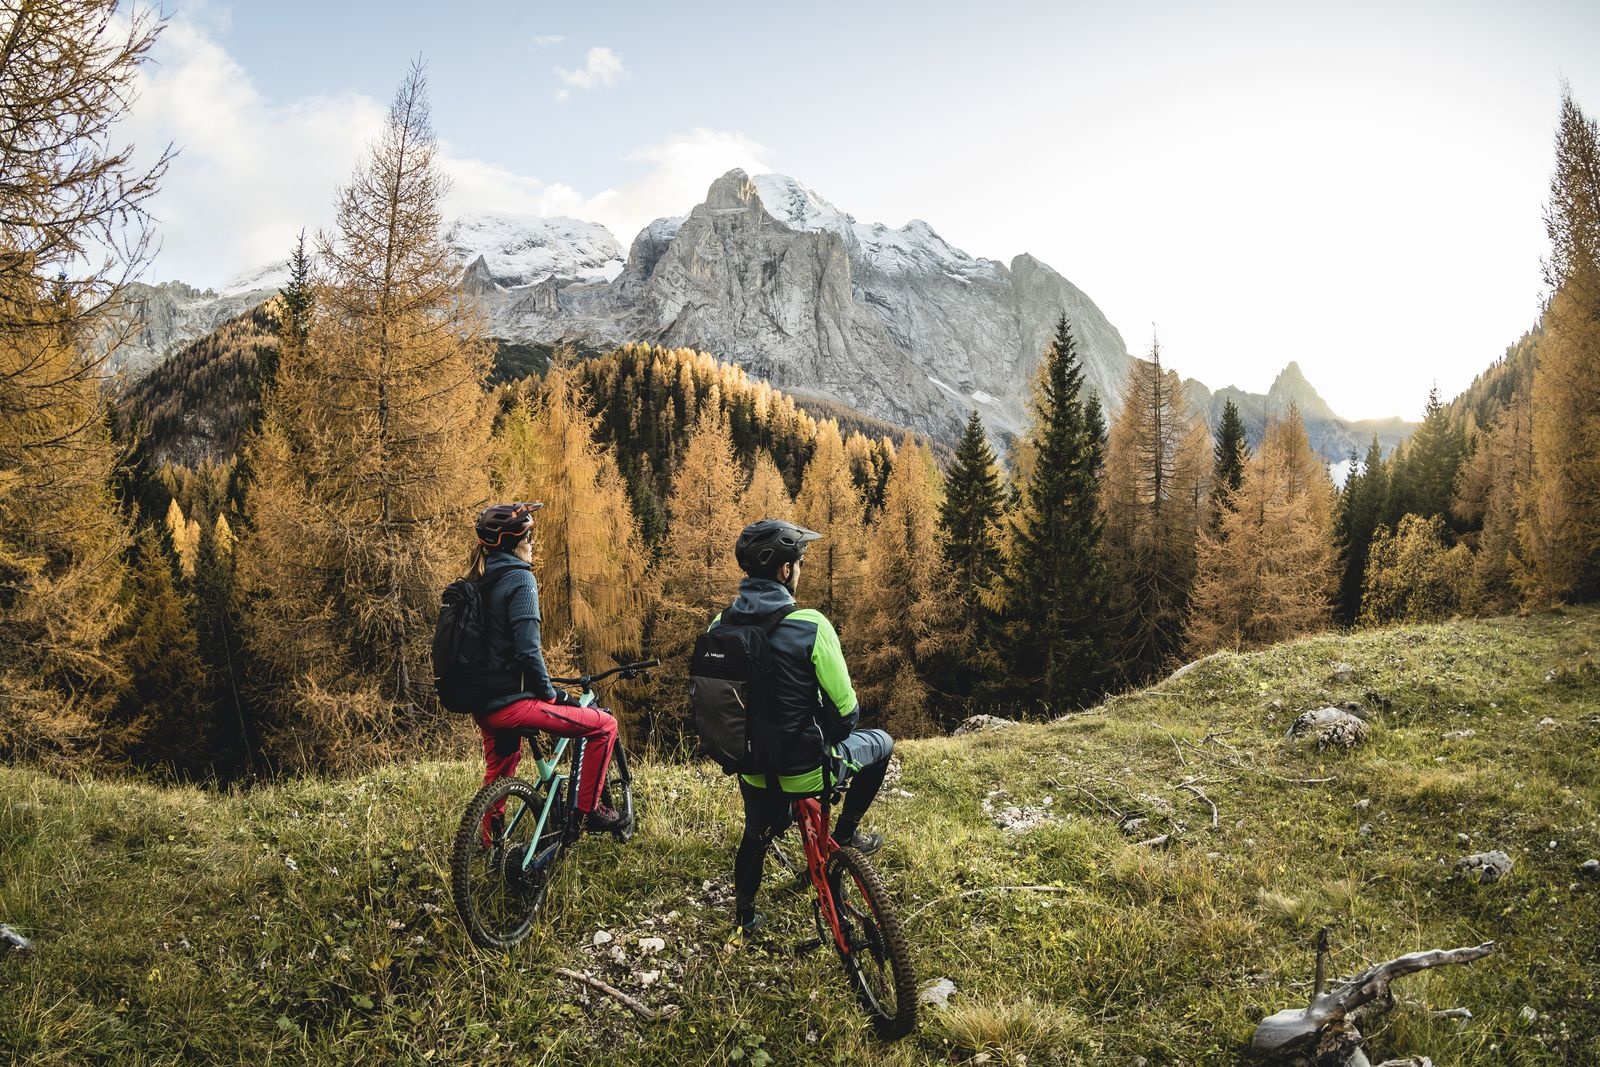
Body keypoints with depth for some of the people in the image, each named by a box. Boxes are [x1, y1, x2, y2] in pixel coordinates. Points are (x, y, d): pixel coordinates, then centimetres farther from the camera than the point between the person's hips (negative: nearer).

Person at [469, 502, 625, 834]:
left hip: (484, 704, 10)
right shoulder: (520, 579, -15)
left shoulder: (479, 581, 11)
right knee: (604, 724, -1)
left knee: (499, 771, 31)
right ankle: (588, 809, 7)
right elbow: (527, 650, -22)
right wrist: (550, 693, -9)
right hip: (512, 702, -10)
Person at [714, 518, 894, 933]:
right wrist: (830, 742, 5)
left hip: (751, 769, 5)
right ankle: (845, 833, 26)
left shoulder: (719, 626, -5)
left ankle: (744, 913, 49)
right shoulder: (809, 624, -21)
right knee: (880, 743, 22)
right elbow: (844, 708, -17)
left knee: (757, 832, 34)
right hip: (805, 770, -5)